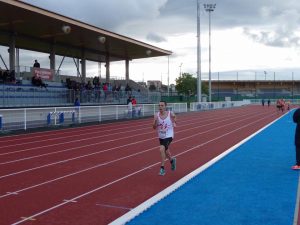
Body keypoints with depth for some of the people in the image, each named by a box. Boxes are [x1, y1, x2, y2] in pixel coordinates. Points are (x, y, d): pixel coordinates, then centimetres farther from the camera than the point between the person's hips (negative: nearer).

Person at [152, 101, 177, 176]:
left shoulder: (170, 114, -14)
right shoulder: (156, 115, -8)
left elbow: (175, 122, 5)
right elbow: (154, 127, -5)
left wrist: (174, 121, -19)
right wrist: (155, 121, -25)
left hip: (169, 136, -5)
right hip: (161, 136, 5)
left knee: (162, 149, -25)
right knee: (165, 151, 24)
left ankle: (162, 168, -12)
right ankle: (172, 160, 56)